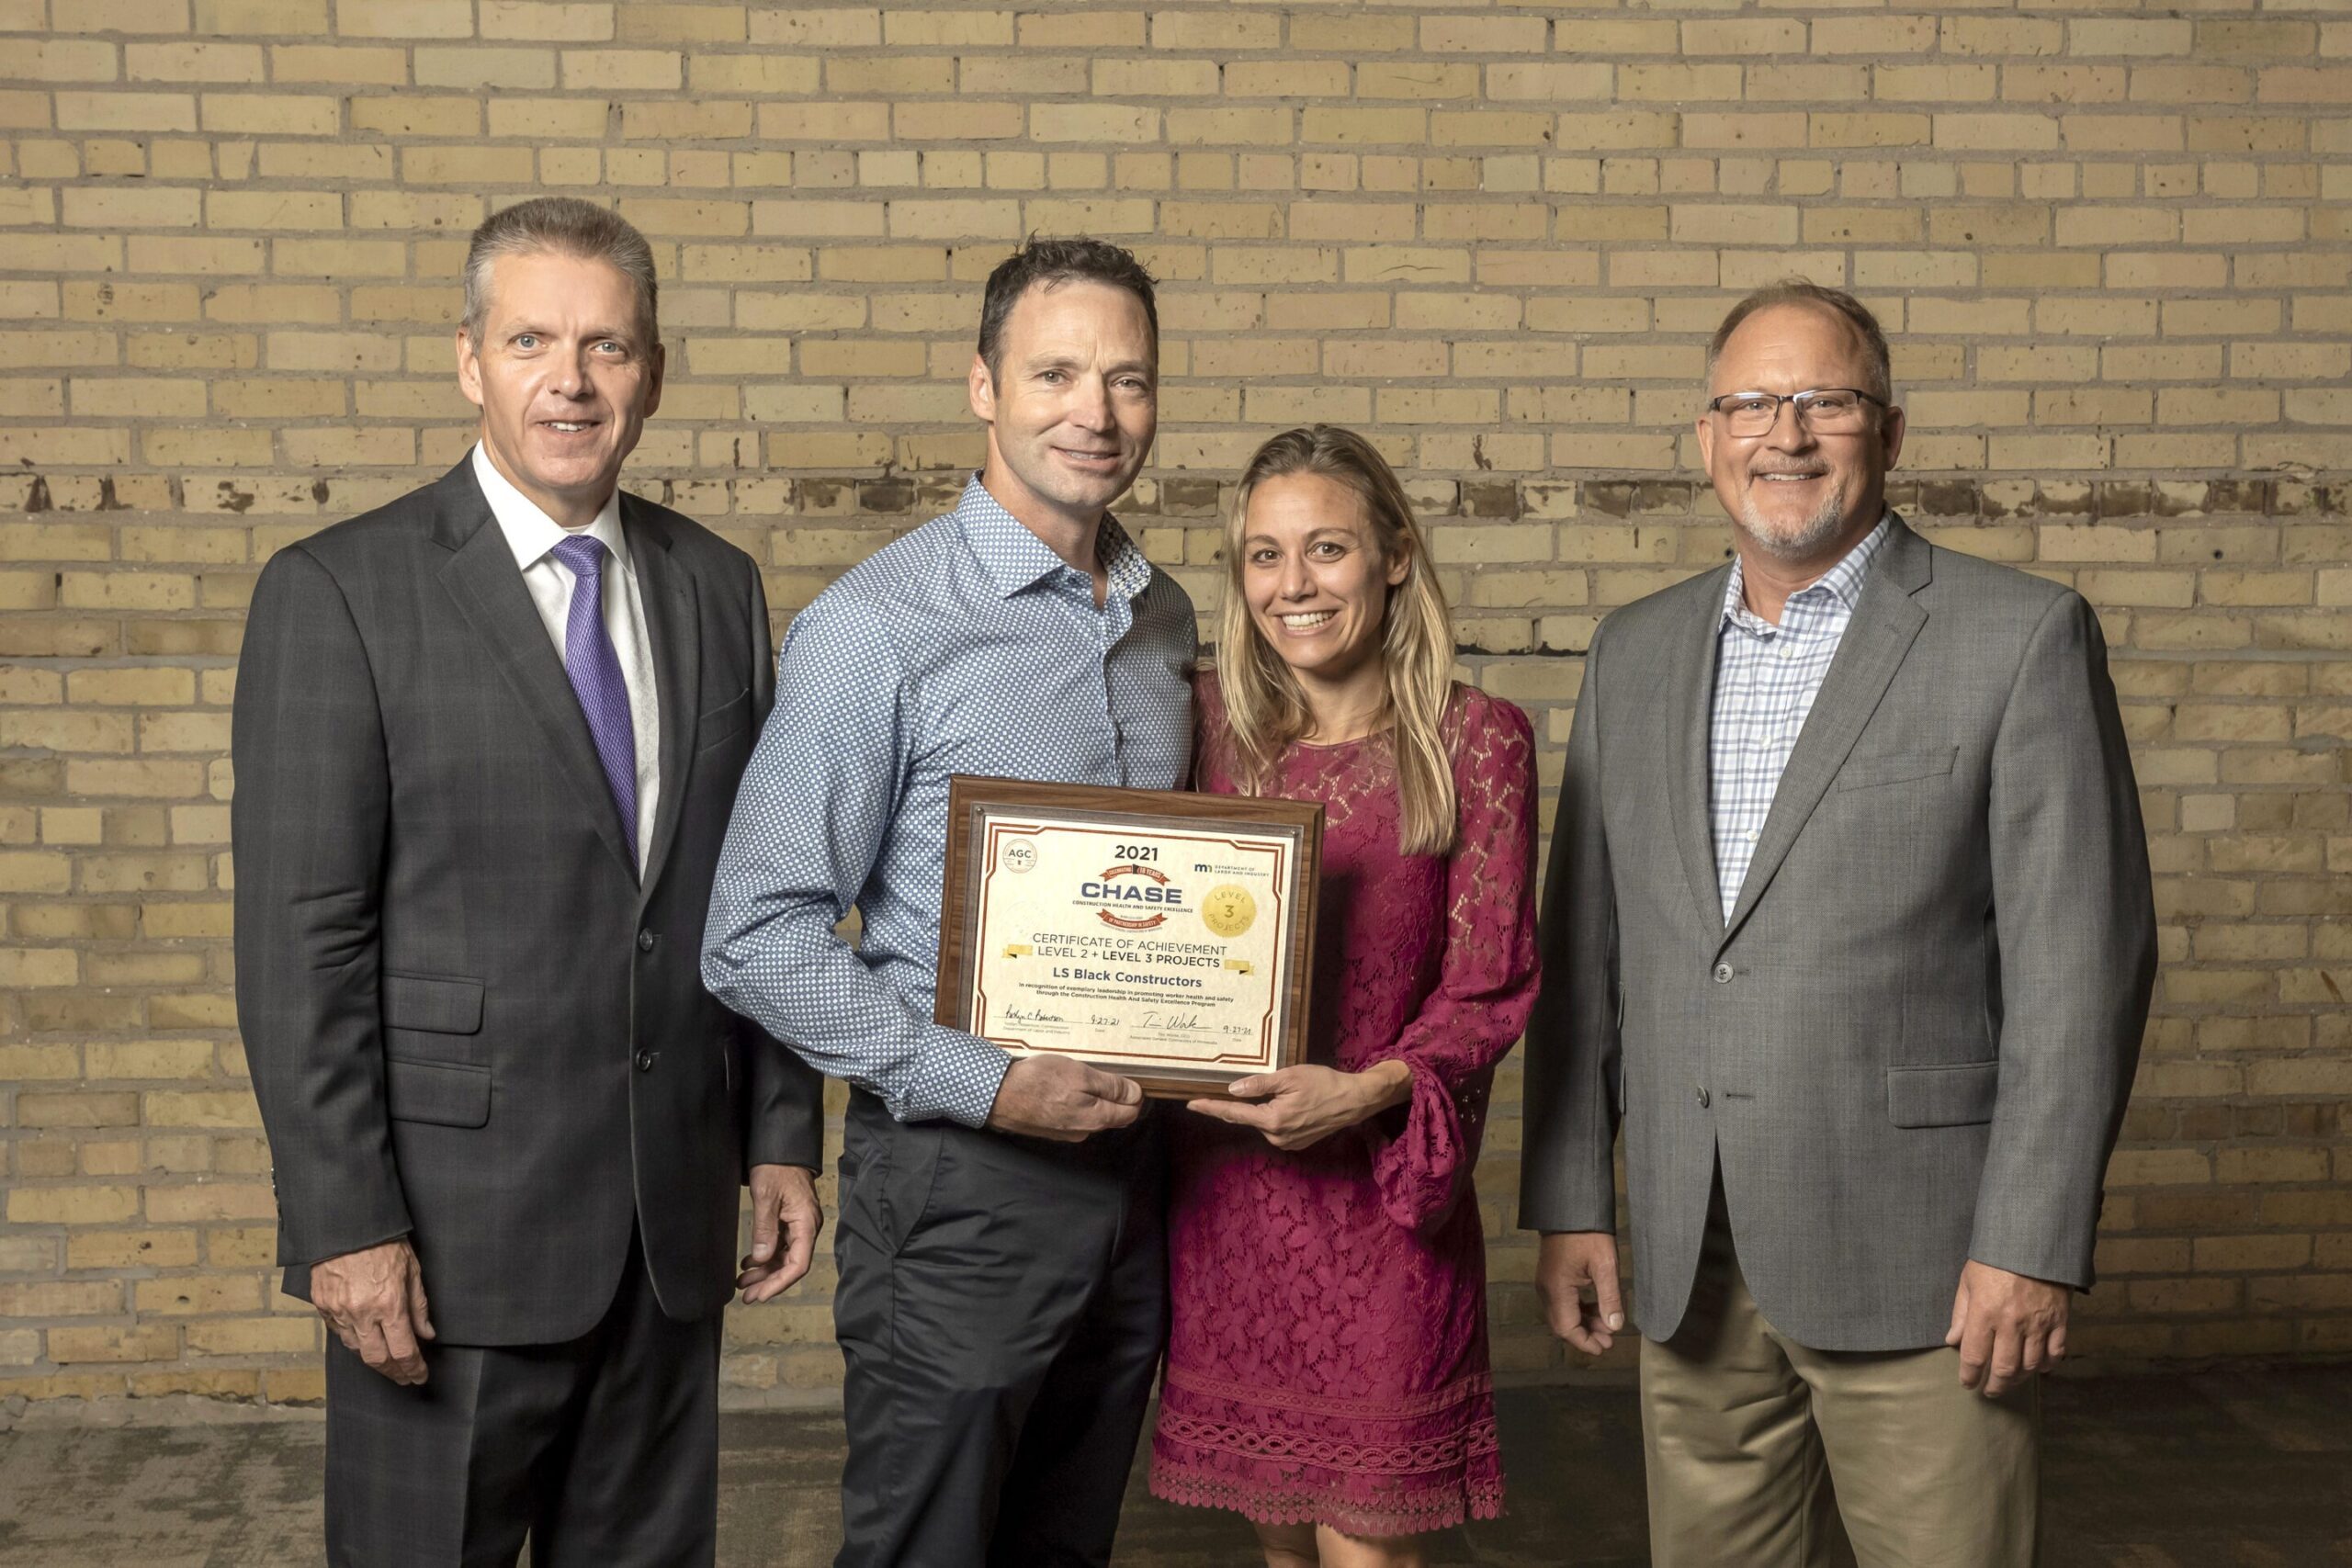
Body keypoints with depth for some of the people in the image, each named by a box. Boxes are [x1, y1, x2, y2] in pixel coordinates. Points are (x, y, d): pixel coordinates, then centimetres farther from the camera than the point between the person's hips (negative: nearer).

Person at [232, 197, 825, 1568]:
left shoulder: (718, 587, 7)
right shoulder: (339, 594, -7)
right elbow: (300, 938, -10)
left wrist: (784, 1138, 8)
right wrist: (346, 1226, -14)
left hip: (675, 1216, 5)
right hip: (456, 1223, -4)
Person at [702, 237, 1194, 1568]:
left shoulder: (1166, 618, 8)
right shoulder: (880, 626, -13)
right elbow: (759, 938, -14)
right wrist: (986, 1085, -19)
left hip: (1132, 1160, 6)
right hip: (961, 1176, -6)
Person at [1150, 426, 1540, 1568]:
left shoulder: (1475, 741, -5)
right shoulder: (1213, 722, 4)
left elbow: (1492, 985, -7)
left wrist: (1367, 1091, -21)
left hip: (1378, 1189, -3)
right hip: (1220, 1183, 3)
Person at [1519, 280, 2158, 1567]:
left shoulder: (2023, 637, -4)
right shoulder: (1635, 653, 10)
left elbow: (2081, 961, -8)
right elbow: (1583, 951, 12)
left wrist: (2032, 1246, -13)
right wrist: (1569, 1201, 7)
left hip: (1918, 1267, -4)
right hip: (1691, 1269, 4)